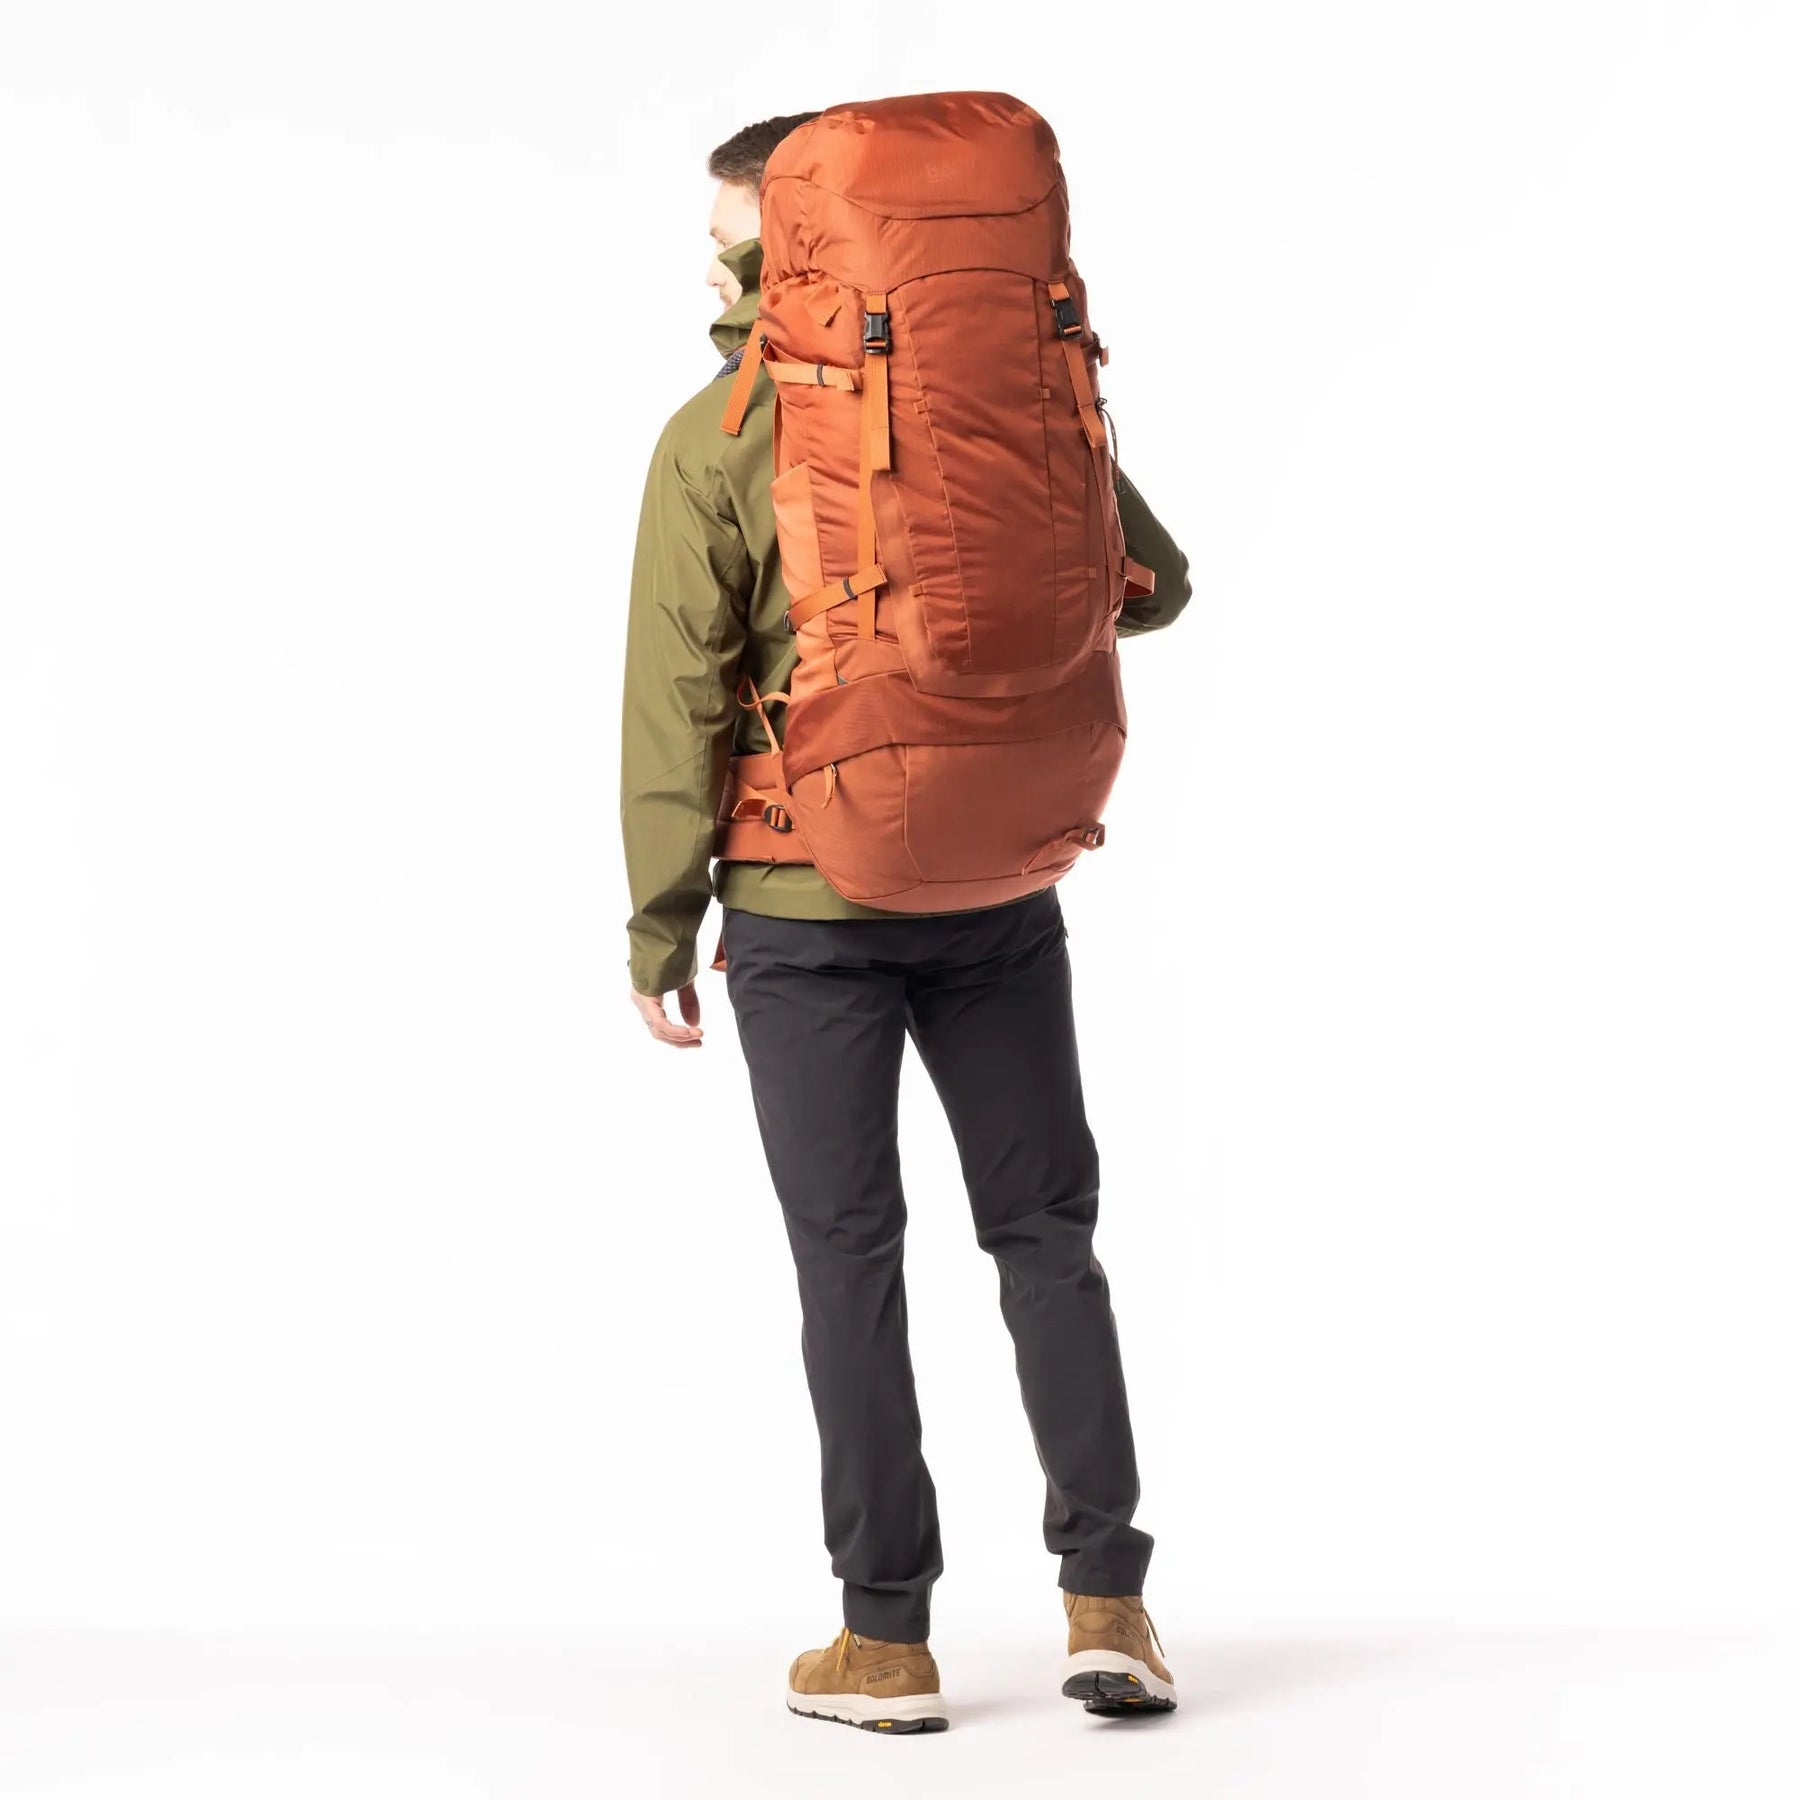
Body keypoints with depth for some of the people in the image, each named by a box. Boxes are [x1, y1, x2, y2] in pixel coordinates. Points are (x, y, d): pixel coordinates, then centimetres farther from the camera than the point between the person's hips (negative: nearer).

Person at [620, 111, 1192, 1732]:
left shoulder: (716, 440, -9)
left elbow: (675, 701, -10)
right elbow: (1153, 587, 10)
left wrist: (658, 931, -2)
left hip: (806, 909, -2)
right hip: (1000, 888, 3)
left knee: (851, 1261, 5)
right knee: (1046, 1231, 12)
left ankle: (887, 1641, 8)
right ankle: (1107, 1599, 5)